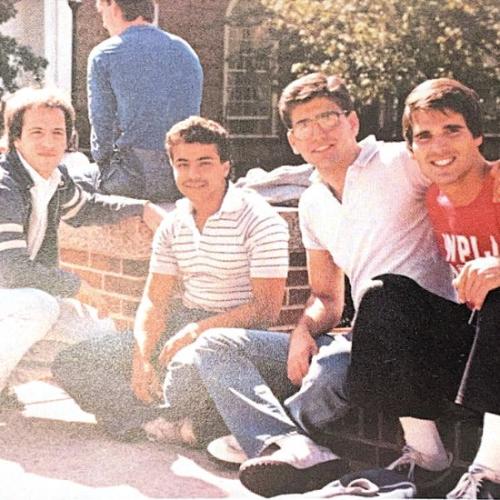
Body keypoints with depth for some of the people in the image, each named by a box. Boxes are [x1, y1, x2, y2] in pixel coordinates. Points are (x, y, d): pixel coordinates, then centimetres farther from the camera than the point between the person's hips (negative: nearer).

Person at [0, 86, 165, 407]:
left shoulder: (57, 178, 1)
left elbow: (85, 208, 26)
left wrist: (143, 208, 20)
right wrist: (76, 286, -20)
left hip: (32, 294, 9)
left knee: (105, 334, 0)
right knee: (41, 306, -37)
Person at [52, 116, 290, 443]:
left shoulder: (259, 220, -11)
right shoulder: (173, 225, 10)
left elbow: (267, 308, -17)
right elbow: (154, 302, 9)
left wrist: (197, 330, -25)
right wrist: (141, 359, -9)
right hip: (185, 326, 8)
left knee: (187, 368, -43)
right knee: (71, 363, -5)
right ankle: (166, 421, -22)